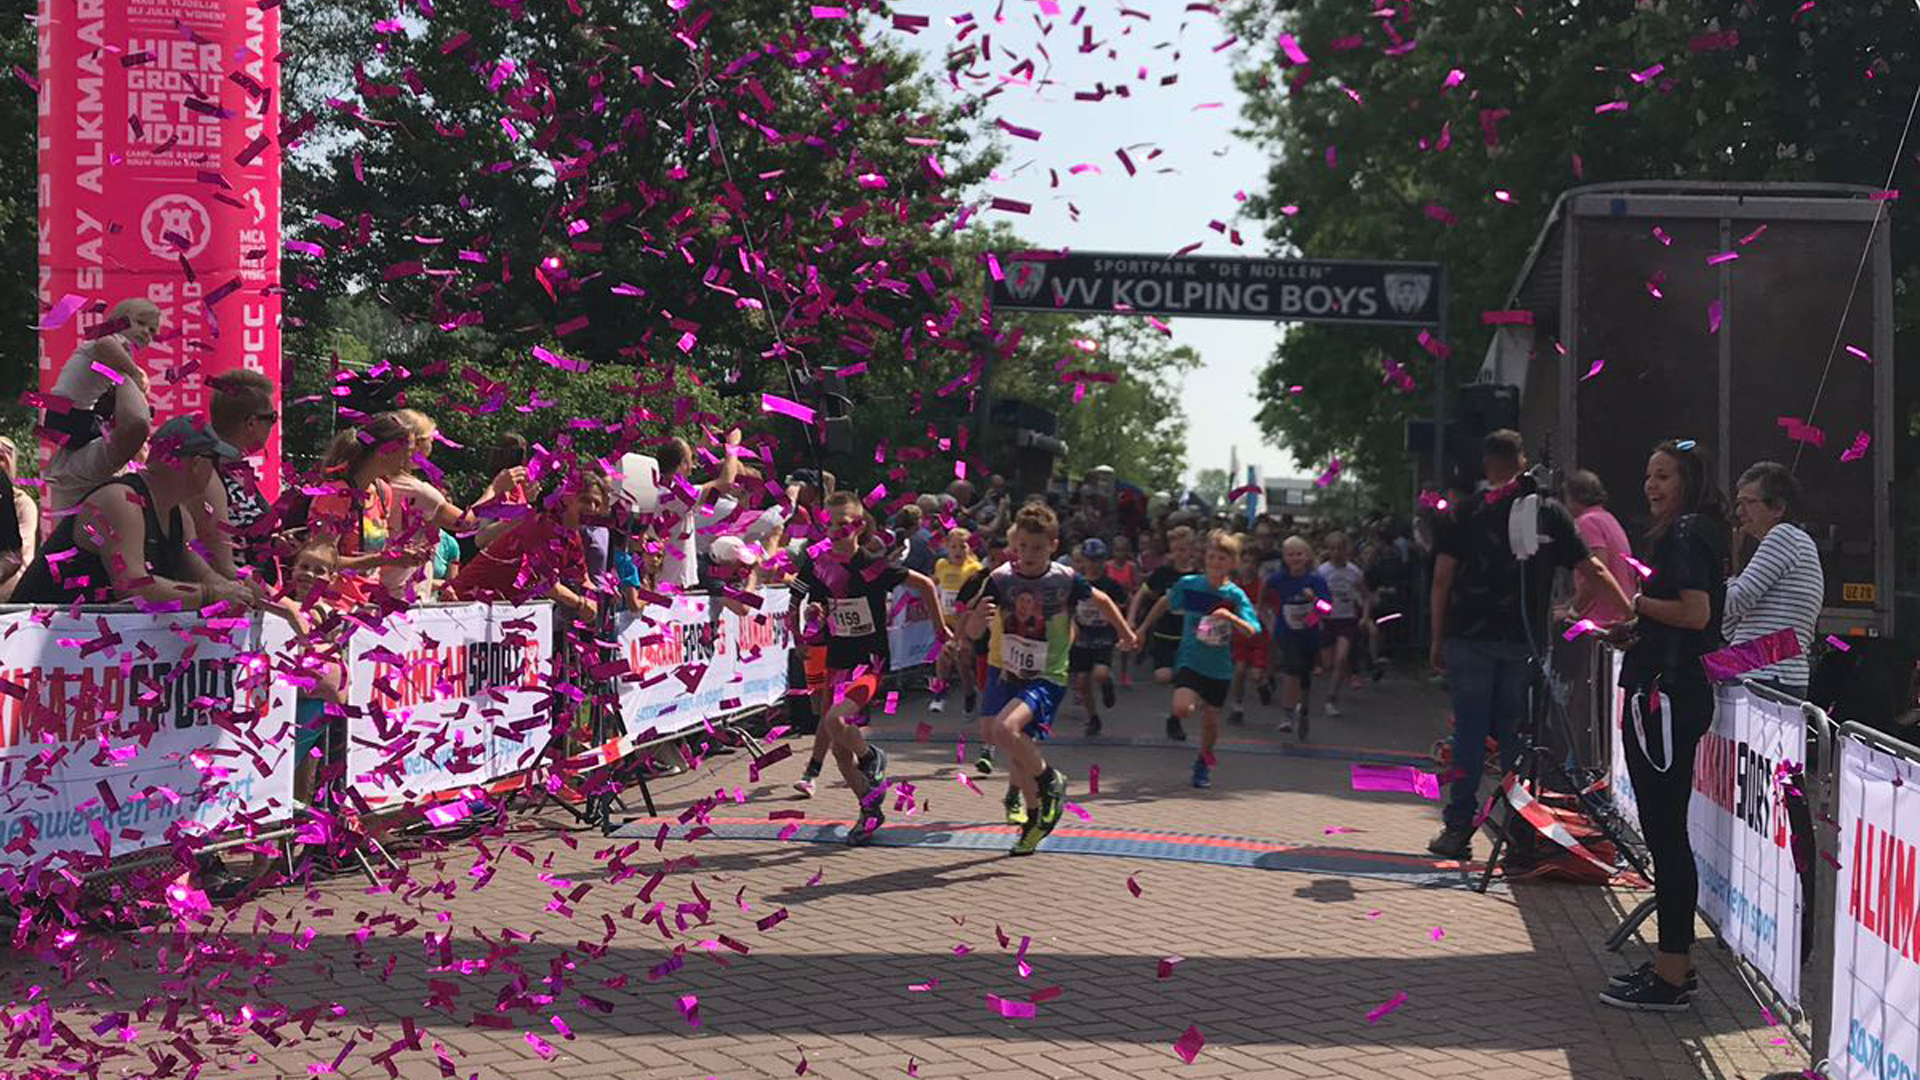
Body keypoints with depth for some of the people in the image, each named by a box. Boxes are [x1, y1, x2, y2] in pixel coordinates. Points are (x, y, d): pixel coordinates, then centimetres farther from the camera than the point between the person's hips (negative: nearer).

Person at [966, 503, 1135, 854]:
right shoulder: (1000, 579, -10)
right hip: (1006, 673, 4)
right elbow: (973, 633, -10)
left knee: (1005, 730, -27)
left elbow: (1101, 600, 7)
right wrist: (978, 617, -32)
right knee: (1019, 749, 11)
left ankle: (1050, 780, -2)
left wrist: (1125, 633, 20)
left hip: (1047, 677, -4)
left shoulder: (1066, 579, -13)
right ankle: (1034, 818, 32)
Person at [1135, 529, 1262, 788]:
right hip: (1190, 662, -1)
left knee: (1211, 721, 10)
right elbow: (1164, 603, 12)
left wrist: (1231, 617, -35)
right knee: (1181, 709, -25)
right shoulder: (1188, 585, -6)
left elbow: (1252, 631, -18)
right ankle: (1198, 703, 12)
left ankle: (1204, 760, 39)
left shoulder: (1235, 596, -8)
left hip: (1219, 669, 1)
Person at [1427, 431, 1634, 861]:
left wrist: (1437, 639, 4)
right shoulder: (1549, 512, 7)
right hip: (1523, 641, 1)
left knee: (1469, 728, 2)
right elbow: (1594, 568, 9)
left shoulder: (1461, 514, 2)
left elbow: (1442, 578, -2)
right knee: (1514, 730, 8)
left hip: (1469, 637, -1)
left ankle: (1459, 826, 0)